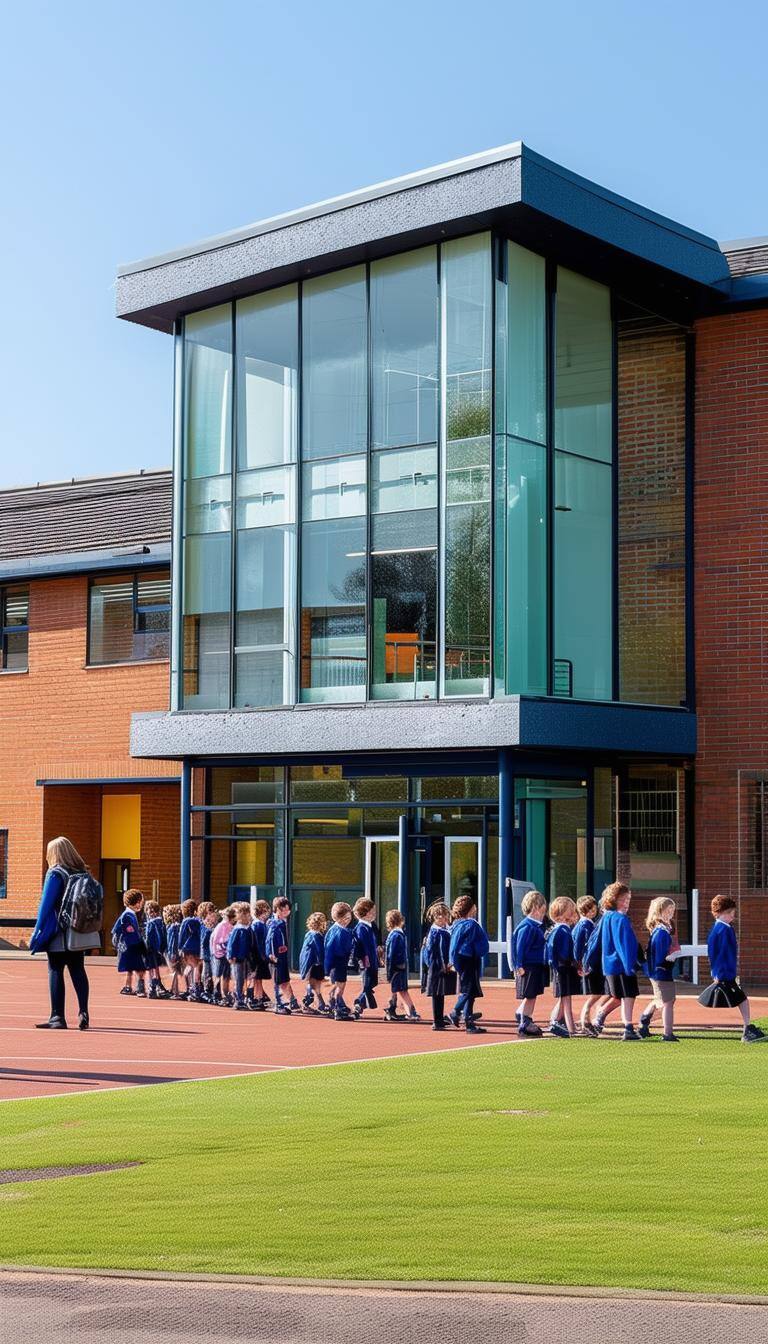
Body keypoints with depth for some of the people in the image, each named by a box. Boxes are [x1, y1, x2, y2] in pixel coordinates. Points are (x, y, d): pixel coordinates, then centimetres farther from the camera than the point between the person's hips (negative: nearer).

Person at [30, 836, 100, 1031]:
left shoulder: (55, 874, -9)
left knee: (55, 972, 0)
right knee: (78, 971, 9)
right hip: (81, 934, 6)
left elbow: (46, 905, -10)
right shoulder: (83, 873, 10)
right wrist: (89, 930, 15)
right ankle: (83, 1013, 2)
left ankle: (57, 1017, -1)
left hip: (59, 935, -6)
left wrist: (38, 932, -5)